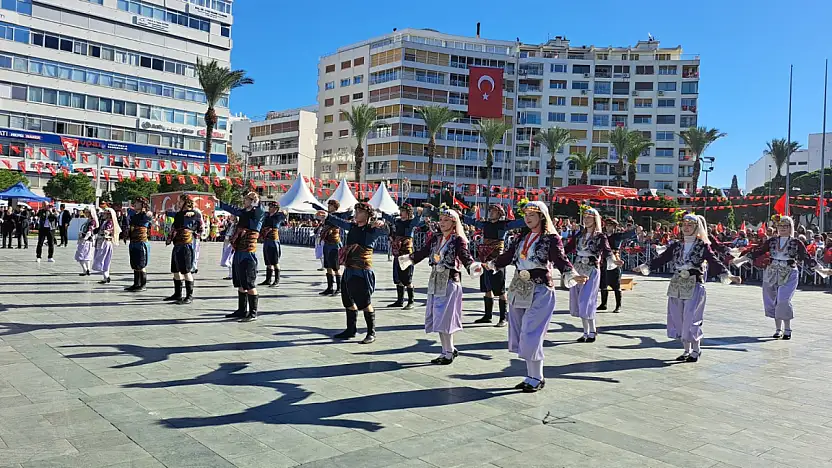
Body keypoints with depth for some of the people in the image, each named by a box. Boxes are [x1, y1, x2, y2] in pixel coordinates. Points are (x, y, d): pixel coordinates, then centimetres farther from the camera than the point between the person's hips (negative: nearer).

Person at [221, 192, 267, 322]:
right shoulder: (243, 212, 12)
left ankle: (253, 313, 3)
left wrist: (256, 200, -48)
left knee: (250, 285, -4)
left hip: (248, 254, -9)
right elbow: (232, 209, 30)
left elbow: (261, 209, -32)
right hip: (238, 253, 9)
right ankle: (242, 310, 28)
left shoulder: (257, 213, -9)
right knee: (240, 284, 17)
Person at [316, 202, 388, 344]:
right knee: (349, 301, 16)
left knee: (365, 303, -3)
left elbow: (386, 231, -27)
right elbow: (340, 222, 25)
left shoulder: (372, 229, -9)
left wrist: (382, 225, -47)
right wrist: (327, 217, 19)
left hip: (362, 271, -8)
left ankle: (371, 333, 9)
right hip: (349, 270, 8)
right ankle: (350, 330, 29)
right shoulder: (353, 226, 11)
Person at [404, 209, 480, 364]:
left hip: (450, 283, -7)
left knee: (444, 319, -5)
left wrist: (473, 267, -39)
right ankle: (448, 350, 25)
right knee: (436, 319, 11)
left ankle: (449, 353, 10)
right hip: (435, 282, 7)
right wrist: (408, 258, -5)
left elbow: (465, 256, -20)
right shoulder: (435, 239, 12)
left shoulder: (458, 240, -7)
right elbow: (422, 252, 9)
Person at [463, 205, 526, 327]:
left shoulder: (504, 224, -4)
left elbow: (518, 223, -15)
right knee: (487, 288, 13)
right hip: (486, 259, 7)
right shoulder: (485, 224, 13)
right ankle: (488, 316, 23)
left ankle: (503, 318, 3)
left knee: (500, 290, -3)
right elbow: (472, 221, 25)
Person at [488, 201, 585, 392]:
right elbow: (507, 256, 15)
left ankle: (537, 378, 8)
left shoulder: (551, 239, -7)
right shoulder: (520, 238, 12)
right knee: (520, 336, 9)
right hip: (518, 290, 7)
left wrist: (572, 275, -37)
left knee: (531, 336, -8)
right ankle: (531, 376, 21)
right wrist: (489, 265, 11)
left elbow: (560, 259, -20)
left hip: (540, 291, -7)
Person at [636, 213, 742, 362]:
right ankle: (687, 350, 24)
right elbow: (662, 258, 9)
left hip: (694, 287, -5)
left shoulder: (703, 246, -2)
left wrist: (727, 275, -26)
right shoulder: (676, 245, 10)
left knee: (691, 320, -5)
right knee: (678, 320, 9)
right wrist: (646, 267, 2)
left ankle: (696, 350, 15)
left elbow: (714, 262, -12)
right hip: (676, 286, 5)